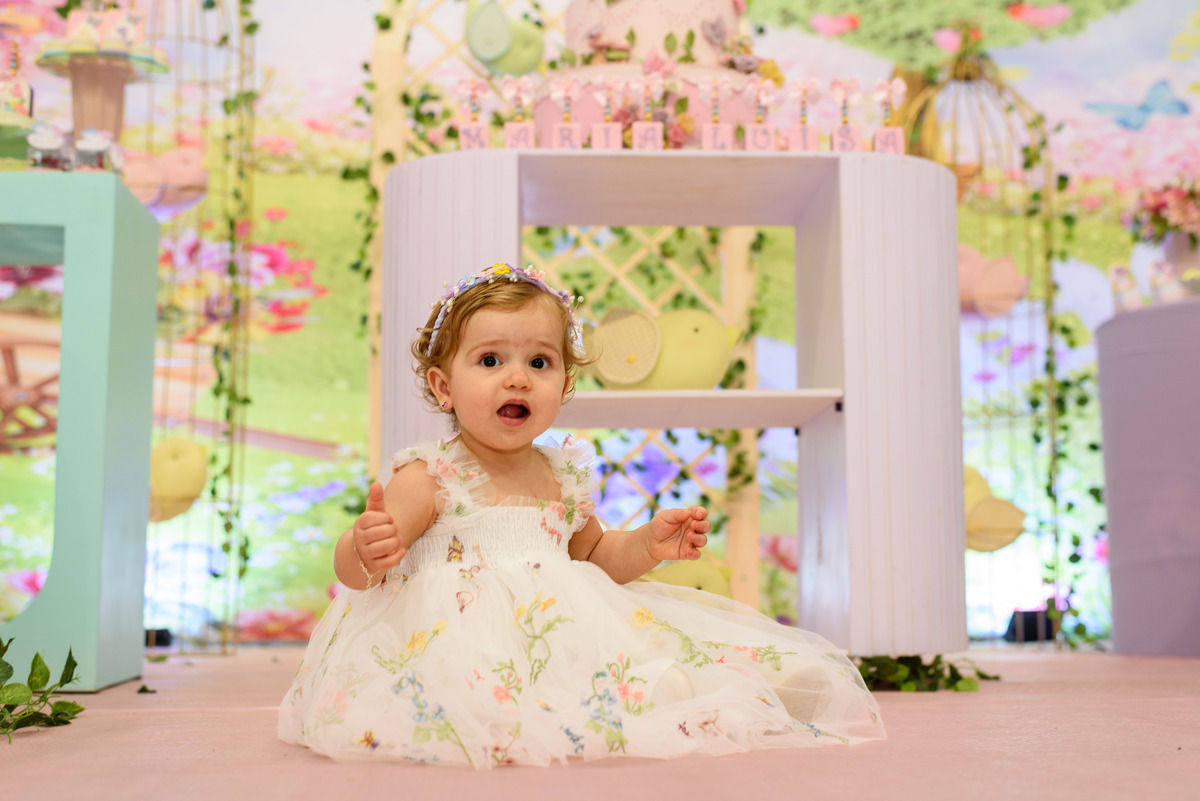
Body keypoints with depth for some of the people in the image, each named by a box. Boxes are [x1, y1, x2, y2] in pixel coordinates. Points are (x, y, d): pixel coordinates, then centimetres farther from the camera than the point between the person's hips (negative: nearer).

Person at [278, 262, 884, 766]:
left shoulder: (563, 476, 12)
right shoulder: (430, 478, -5)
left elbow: (591, 554, 29)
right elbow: (351, 567, -10)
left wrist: (646, 545, 10)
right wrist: (367, 551, -34)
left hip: (558, 628, 4)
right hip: (460, 632, -4)